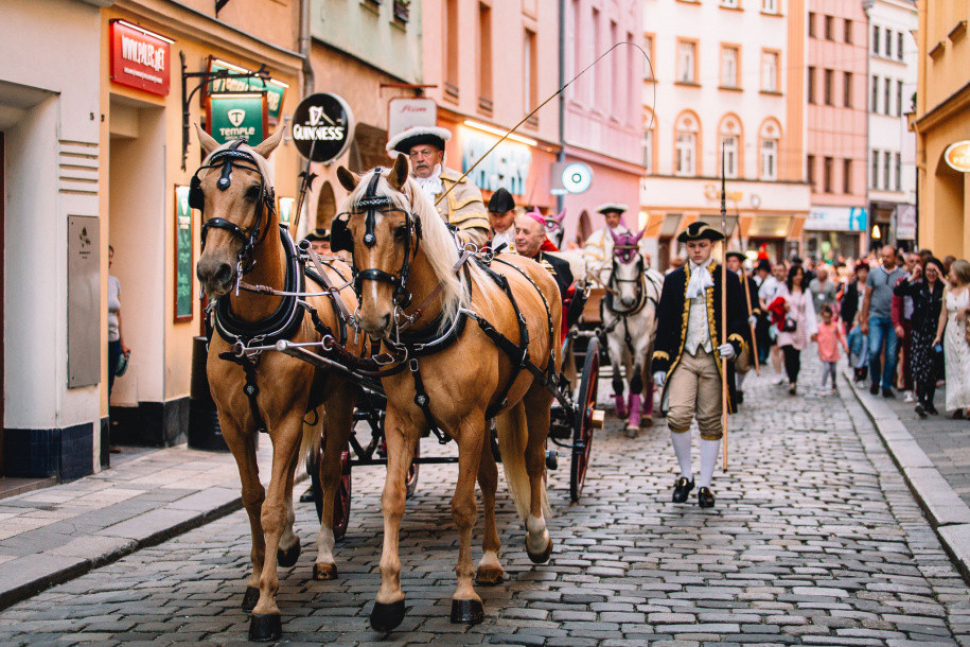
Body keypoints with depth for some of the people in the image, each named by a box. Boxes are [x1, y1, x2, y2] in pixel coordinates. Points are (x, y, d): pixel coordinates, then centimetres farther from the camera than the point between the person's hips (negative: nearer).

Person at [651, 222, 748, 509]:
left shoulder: (727, 279, 7)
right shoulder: (674, 279, 11)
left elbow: (739, 319, 6)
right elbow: (664, 323, 11)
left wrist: (734, 343, -14)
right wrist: (659, 363, 5)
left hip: (714, 359, 0)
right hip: (682, 357, 1)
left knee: (711, 423, 3)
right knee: (678, 415, -14)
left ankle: (704, 485, 12)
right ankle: (685, 475, 6)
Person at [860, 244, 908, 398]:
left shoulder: (903, 274, 4)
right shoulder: (874, 273, 7)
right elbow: (867, 298, 10)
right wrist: (864, 321, 6)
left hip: (894, 319, 0)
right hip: (876, 317, 0)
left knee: (891, 355, 0)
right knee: (874, 351, -13)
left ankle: (887, 386, 12)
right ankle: (875, 381, 10)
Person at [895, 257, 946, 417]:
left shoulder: (943, 289, 3)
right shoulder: (917, 287, 5)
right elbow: (897, 291, -6)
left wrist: (942, 279, -11)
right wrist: (912, 277, -7)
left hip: (936, 333, 1)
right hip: (919, 333, -1)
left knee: (933, 368, 6)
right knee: (919, 366, -10)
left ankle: (929, 402, 17)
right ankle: (920, 400, -15)